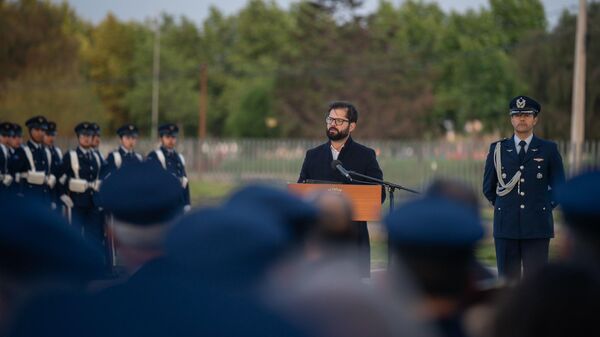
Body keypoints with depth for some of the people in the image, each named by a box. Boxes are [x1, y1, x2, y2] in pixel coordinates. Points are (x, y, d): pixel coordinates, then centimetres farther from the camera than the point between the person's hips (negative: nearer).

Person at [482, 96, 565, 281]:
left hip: (537, 228, -1)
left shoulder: (548, 150, 6)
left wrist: (544, 208, 10)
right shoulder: (497, 149, 9)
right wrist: (503, 207, 13)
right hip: (506, 226, 1)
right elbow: (488, 188, 17)